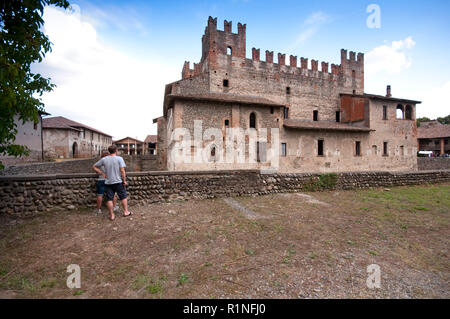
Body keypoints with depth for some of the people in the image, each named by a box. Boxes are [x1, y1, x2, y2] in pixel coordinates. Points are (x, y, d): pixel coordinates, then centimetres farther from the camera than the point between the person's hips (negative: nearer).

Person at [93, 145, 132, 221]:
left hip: (108, 182, 3)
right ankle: (126, 212, 19)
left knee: (109, 199, 7)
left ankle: (112, 215, 13)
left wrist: (102, 173, 8)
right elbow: (122, 170, -14)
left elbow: (94, 167, 8)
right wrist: (124, 180, -6)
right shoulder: (119, 158, -8)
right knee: (123, 197, 12)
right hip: (118, 182, -2)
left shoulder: (104, 159, 2)